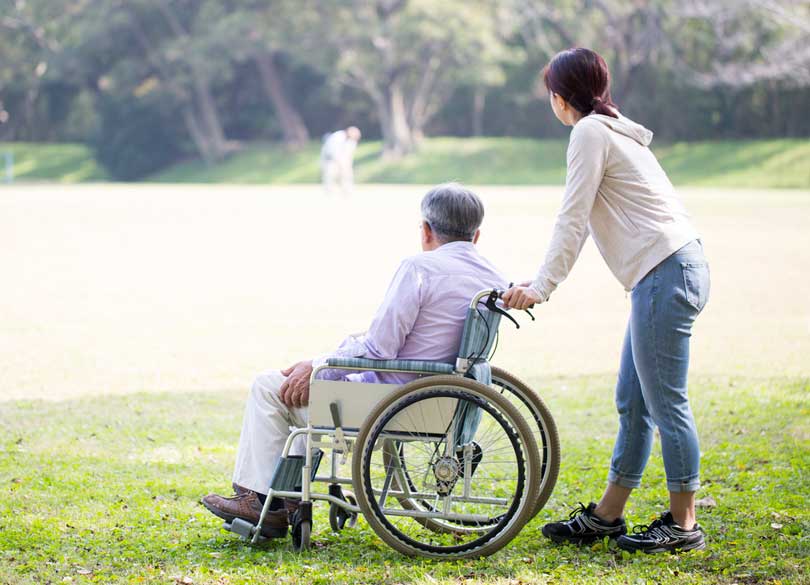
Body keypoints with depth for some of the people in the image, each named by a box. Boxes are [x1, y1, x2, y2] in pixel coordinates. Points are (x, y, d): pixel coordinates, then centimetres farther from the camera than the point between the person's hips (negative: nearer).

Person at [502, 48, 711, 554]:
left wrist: (543, 286, -9)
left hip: (665, 274, -10)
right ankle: (606, 516, 19)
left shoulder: (590, 133, -6)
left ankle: (683, 525, 0)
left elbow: (572, 221, -11)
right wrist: (542, 282, 26)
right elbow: (582, 222, 25)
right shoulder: (615, 130, 23)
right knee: (633, 402, 13)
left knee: (665, 402, -5)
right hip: (673, 270, 10)